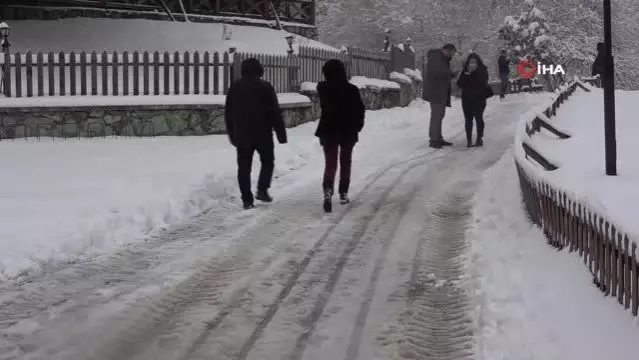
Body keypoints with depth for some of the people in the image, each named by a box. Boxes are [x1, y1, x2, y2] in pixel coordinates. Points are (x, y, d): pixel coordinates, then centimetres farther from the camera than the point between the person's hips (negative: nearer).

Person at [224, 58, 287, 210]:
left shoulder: (234, 88, 7)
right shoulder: (265, 87, -6)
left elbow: (228, 113, 11)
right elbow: (275, 112, -8)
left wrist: (232, 134, 19)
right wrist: (281, 133, -3)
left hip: (241, 135, 3)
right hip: (263, 134, -3)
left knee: (244, 167, 5)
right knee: (267, 162, 15)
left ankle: (247, 200, 0)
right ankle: (262, 190, -2)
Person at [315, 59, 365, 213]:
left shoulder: (323, 89, -8)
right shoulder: (351, 90, -12)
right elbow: (360, 109, -7)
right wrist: (357, 126, 7)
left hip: (328, 131, 0)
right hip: (348, 132, 0)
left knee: (330, 163, 0)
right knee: (345, 162, 17)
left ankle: (328, 191, -24)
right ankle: (343, 194, 21)